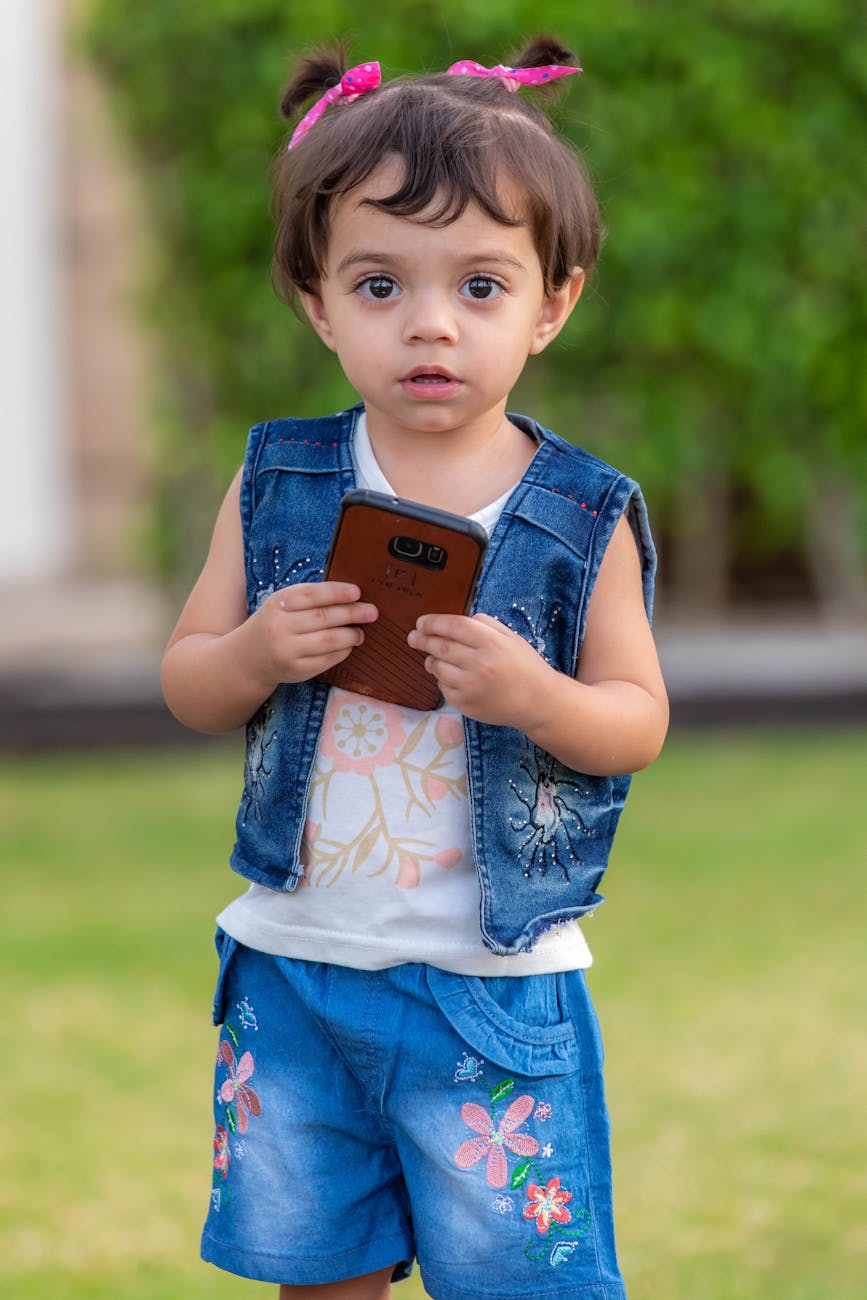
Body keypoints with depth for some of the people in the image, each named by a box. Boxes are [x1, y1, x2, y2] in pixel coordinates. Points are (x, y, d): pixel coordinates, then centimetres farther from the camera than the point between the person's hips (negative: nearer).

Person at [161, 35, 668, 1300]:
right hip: (294, 960, 3)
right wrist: (259, 653, -18)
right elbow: (186, 686, 5)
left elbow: (639, 722, -3)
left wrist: (533, 693, -24)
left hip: (495, 981, -3)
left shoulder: (583, 518, -8)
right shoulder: (278, 485, -1)